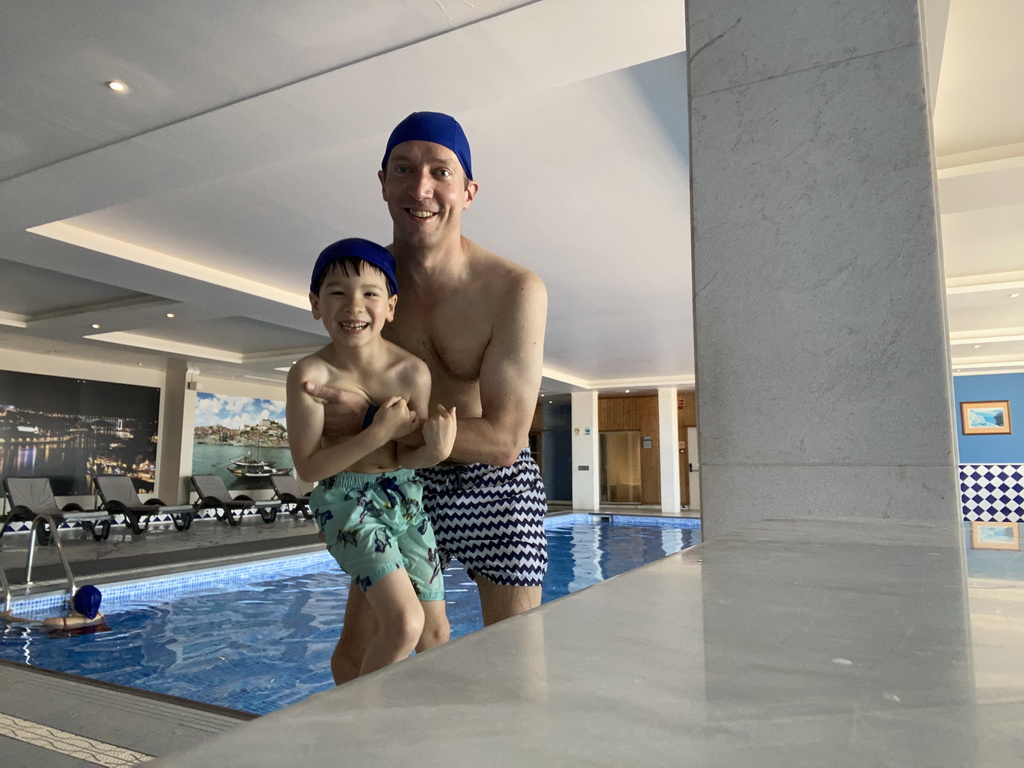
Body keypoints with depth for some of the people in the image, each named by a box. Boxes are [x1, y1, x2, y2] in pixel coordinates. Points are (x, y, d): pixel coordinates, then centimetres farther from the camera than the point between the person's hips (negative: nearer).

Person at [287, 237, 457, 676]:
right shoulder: (311, 374, -18)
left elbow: (404, 457, -6)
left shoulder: (414, 372, -12)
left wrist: (435, 450, -29)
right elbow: (308, 467, -17)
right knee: (404, 623, -18)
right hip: (347, 503, -4)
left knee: (435, 631, 11)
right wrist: (379, 433, -24)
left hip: (406, 499, 4)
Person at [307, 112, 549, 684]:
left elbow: (503, 440, -24)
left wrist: (371, 418, -26)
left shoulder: (516, 291, -22)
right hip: (402, 486, 4)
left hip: (495, 489, -3)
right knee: (352, 661, 10)